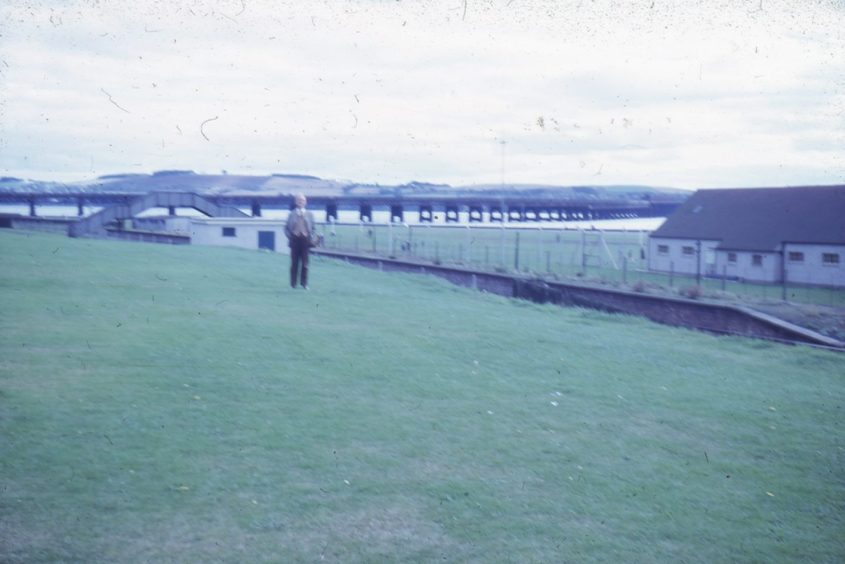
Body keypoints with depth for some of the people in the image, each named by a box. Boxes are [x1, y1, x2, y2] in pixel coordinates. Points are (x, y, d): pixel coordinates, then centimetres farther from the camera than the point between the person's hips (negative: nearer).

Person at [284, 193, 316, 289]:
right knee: (294, 262, 3)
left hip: (305, 240, 0)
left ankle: (304, 283, 5)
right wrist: (289, 236, -5)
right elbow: (287, 227, 8)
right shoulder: (291, 214, 5)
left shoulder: (309, 214, 7)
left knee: (305, 263, 0)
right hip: (295, 239, 0)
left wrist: (311, 237, -3)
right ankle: (293, 283, 9)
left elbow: (313, 228, 10)